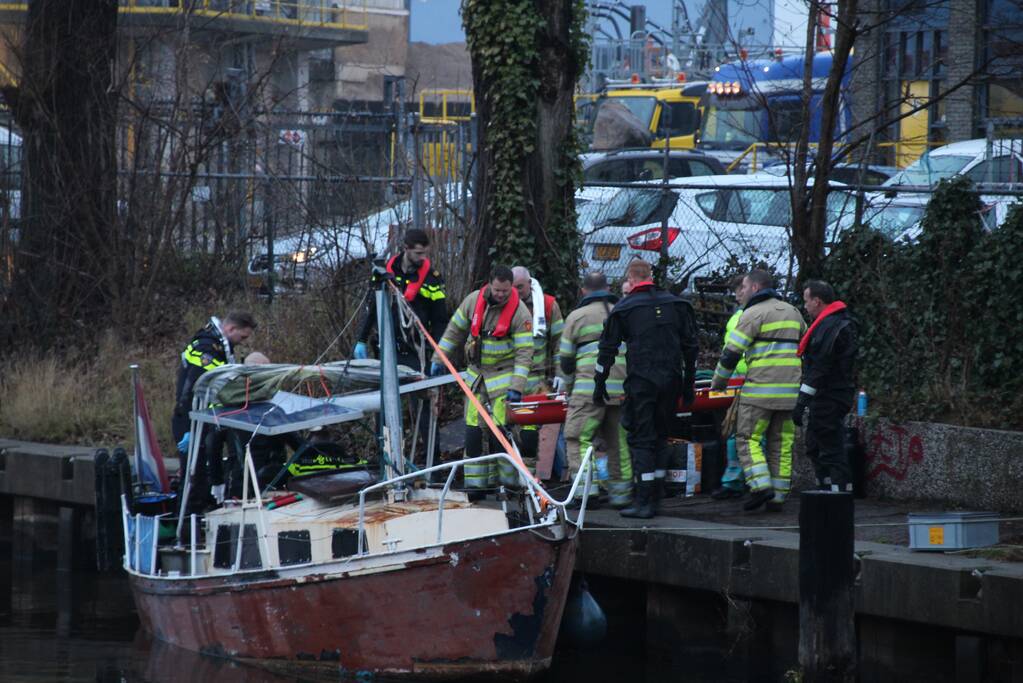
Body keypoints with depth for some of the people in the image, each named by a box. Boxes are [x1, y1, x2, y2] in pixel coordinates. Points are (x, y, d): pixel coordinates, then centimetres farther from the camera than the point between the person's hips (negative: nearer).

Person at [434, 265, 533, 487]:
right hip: (476, 374, 5)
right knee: (472, 431, 4)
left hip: (503, 375, -4)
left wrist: (516, 387, -23)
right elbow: (454, 329, 11)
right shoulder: (474, 300, -2)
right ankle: (474, 483, 10)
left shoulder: (520, 313, -15)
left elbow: (524, 353, -16)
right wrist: (439, 359, 10)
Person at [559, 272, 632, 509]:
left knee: (578, 438, -2)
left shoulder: (577, 316, 6)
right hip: (623, 389, 4)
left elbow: (565, 357, 8)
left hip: (590, 389, -4)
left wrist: (568, 388, 21)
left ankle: (586, 490, -15)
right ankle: (621, 494, 10)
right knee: (619, 442, 10)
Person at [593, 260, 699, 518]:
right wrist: (688, 385, 21)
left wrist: (599, 383, 8)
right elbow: (690, 346, 15)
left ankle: (644, 501, -8)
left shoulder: (624, 308, -1)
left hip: (641, 381, -4)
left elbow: (608, 348, 0)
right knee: (660, 437, 14)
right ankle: (656, 496, 13)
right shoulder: (676, 305, 11)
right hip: (671, 381, 4)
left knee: (641, 439, -2)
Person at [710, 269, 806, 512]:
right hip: (790, 390, 6)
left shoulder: (754, 314, -6)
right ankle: (778, 495, 6)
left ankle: (761, 485, -17)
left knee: (748, 439, -1)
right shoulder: (792, 312, 17)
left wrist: (718, 382, 5)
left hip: (761, 388, -6)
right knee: (781, 443, 8)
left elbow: (732, 352, -8)